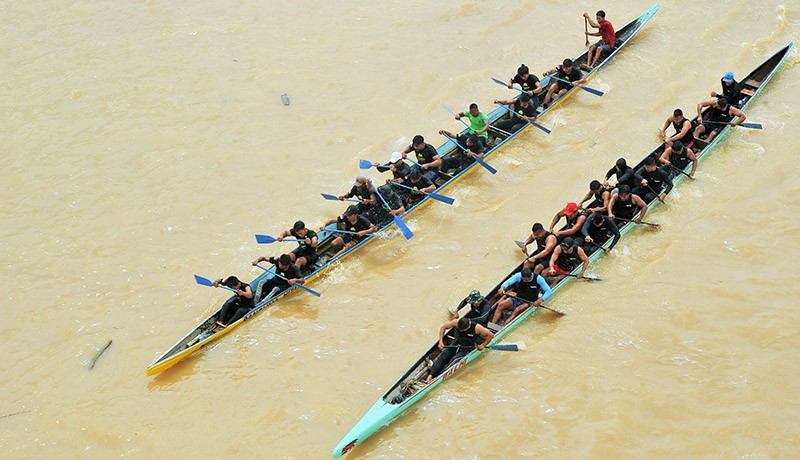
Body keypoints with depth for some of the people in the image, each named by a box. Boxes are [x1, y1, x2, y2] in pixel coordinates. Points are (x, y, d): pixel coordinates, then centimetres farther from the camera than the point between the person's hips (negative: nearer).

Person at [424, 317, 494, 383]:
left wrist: (483, 345, -8)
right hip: (455, 345, 3)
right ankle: (430, 375, -33)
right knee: (442, 356, -23)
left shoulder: (476, 328, -22)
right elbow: (443, 327, 0)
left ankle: (436, 378, -37)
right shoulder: (456, 322, -15)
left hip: (466, 349, -3)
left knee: (453, 361, -28)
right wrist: (441, 341, -6)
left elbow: (491, 335, -11)